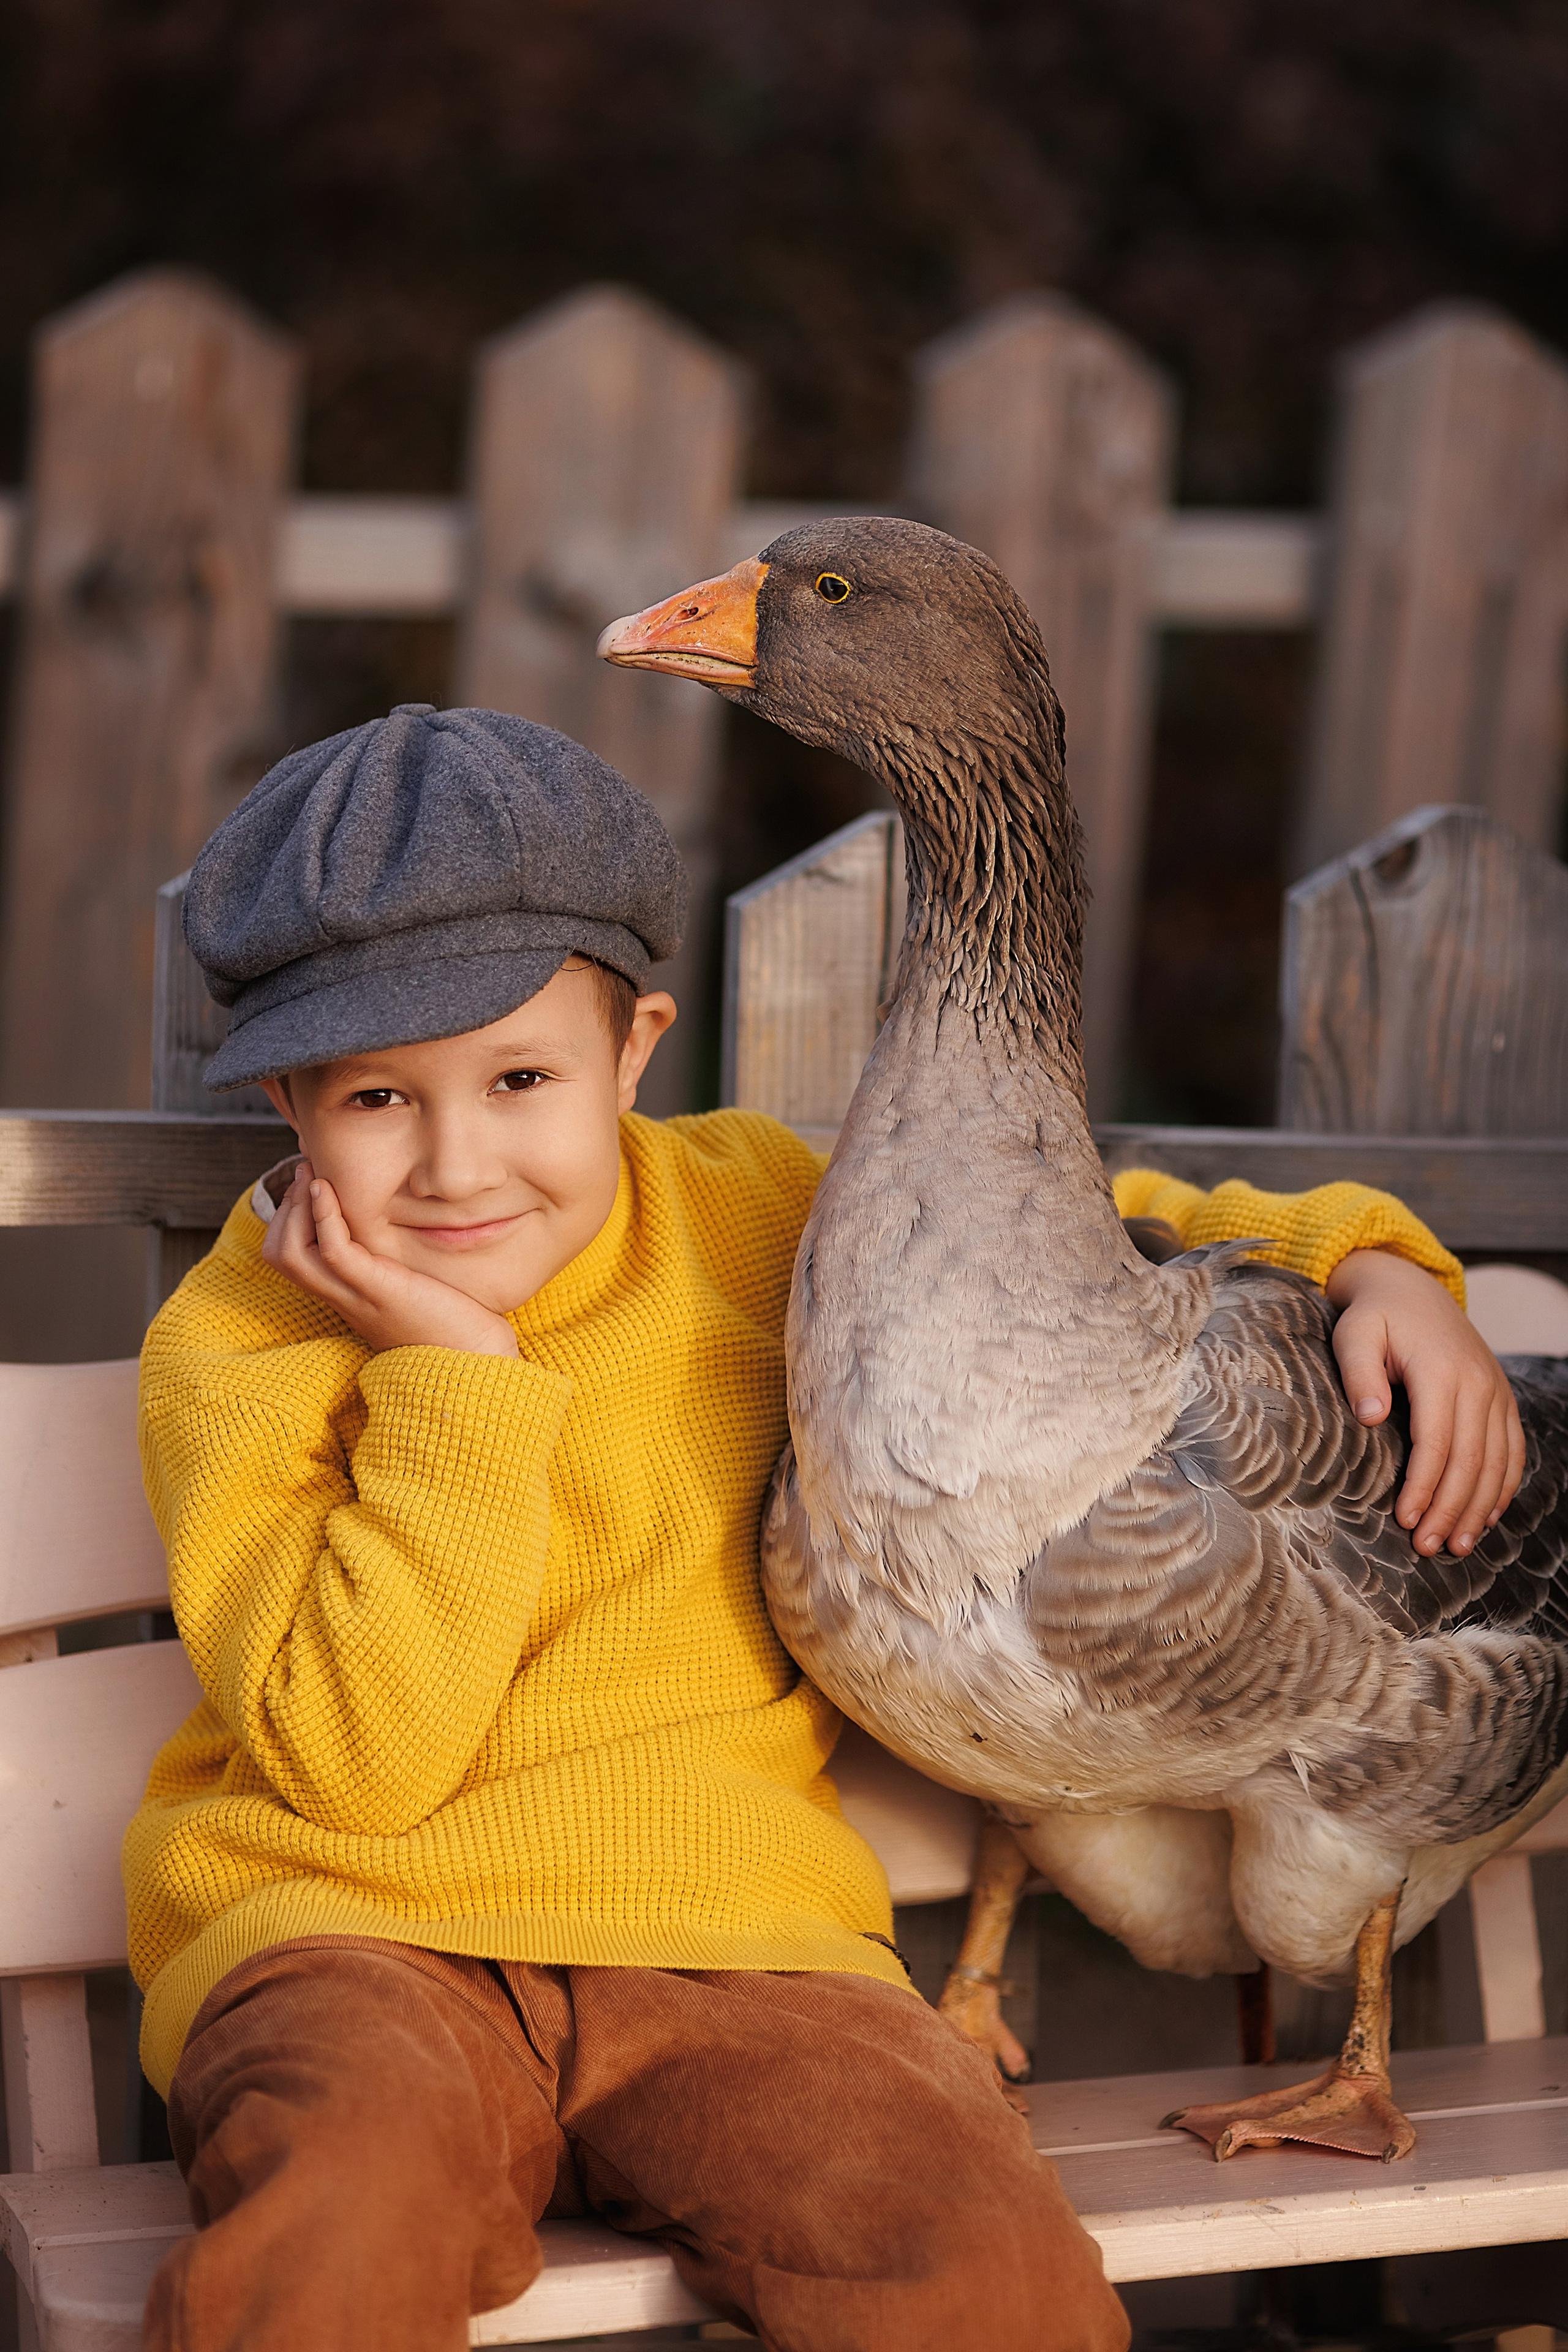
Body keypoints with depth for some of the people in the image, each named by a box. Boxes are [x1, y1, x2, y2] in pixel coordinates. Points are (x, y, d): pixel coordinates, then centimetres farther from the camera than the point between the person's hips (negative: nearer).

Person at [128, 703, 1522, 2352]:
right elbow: (356, 1761, -10)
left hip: (718, 1924, 2)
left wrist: (1364, 1262, 11)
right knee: (346, 2203, -39)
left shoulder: (746, 1212, 9)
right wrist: (456, 1383, -13)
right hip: (353, 1929, -2)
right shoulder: (234, 1346, -1)